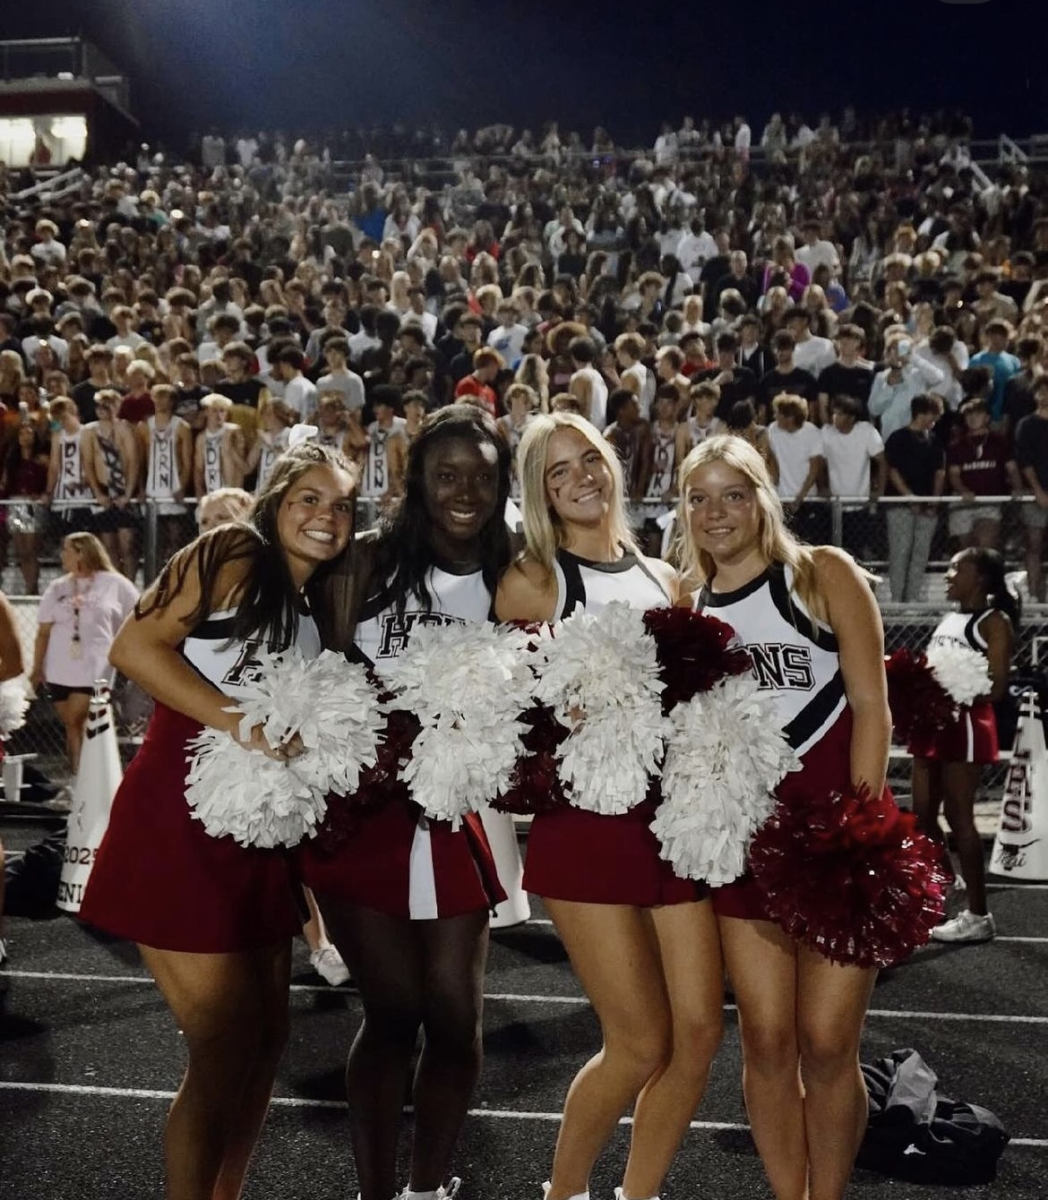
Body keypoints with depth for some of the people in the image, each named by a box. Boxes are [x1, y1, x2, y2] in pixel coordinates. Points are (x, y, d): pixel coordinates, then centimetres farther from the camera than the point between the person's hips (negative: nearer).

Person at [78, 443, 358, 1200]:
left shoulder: (317, 612, 15)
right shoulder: (233, 556, -7)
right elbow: (136, 646, -16)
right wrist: (237, 721, -23)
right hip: (180, 822, -8)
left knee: (267, 1037, 14)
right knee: (225, 1048, -4)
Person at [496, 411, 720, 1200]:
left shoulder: (663, 578, 13)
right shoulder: (532, 581, -2)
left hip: (675, 813, 5)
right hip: (586, 818, -5)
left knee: (699, 1031, 4)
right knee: (642, 1042, -2)